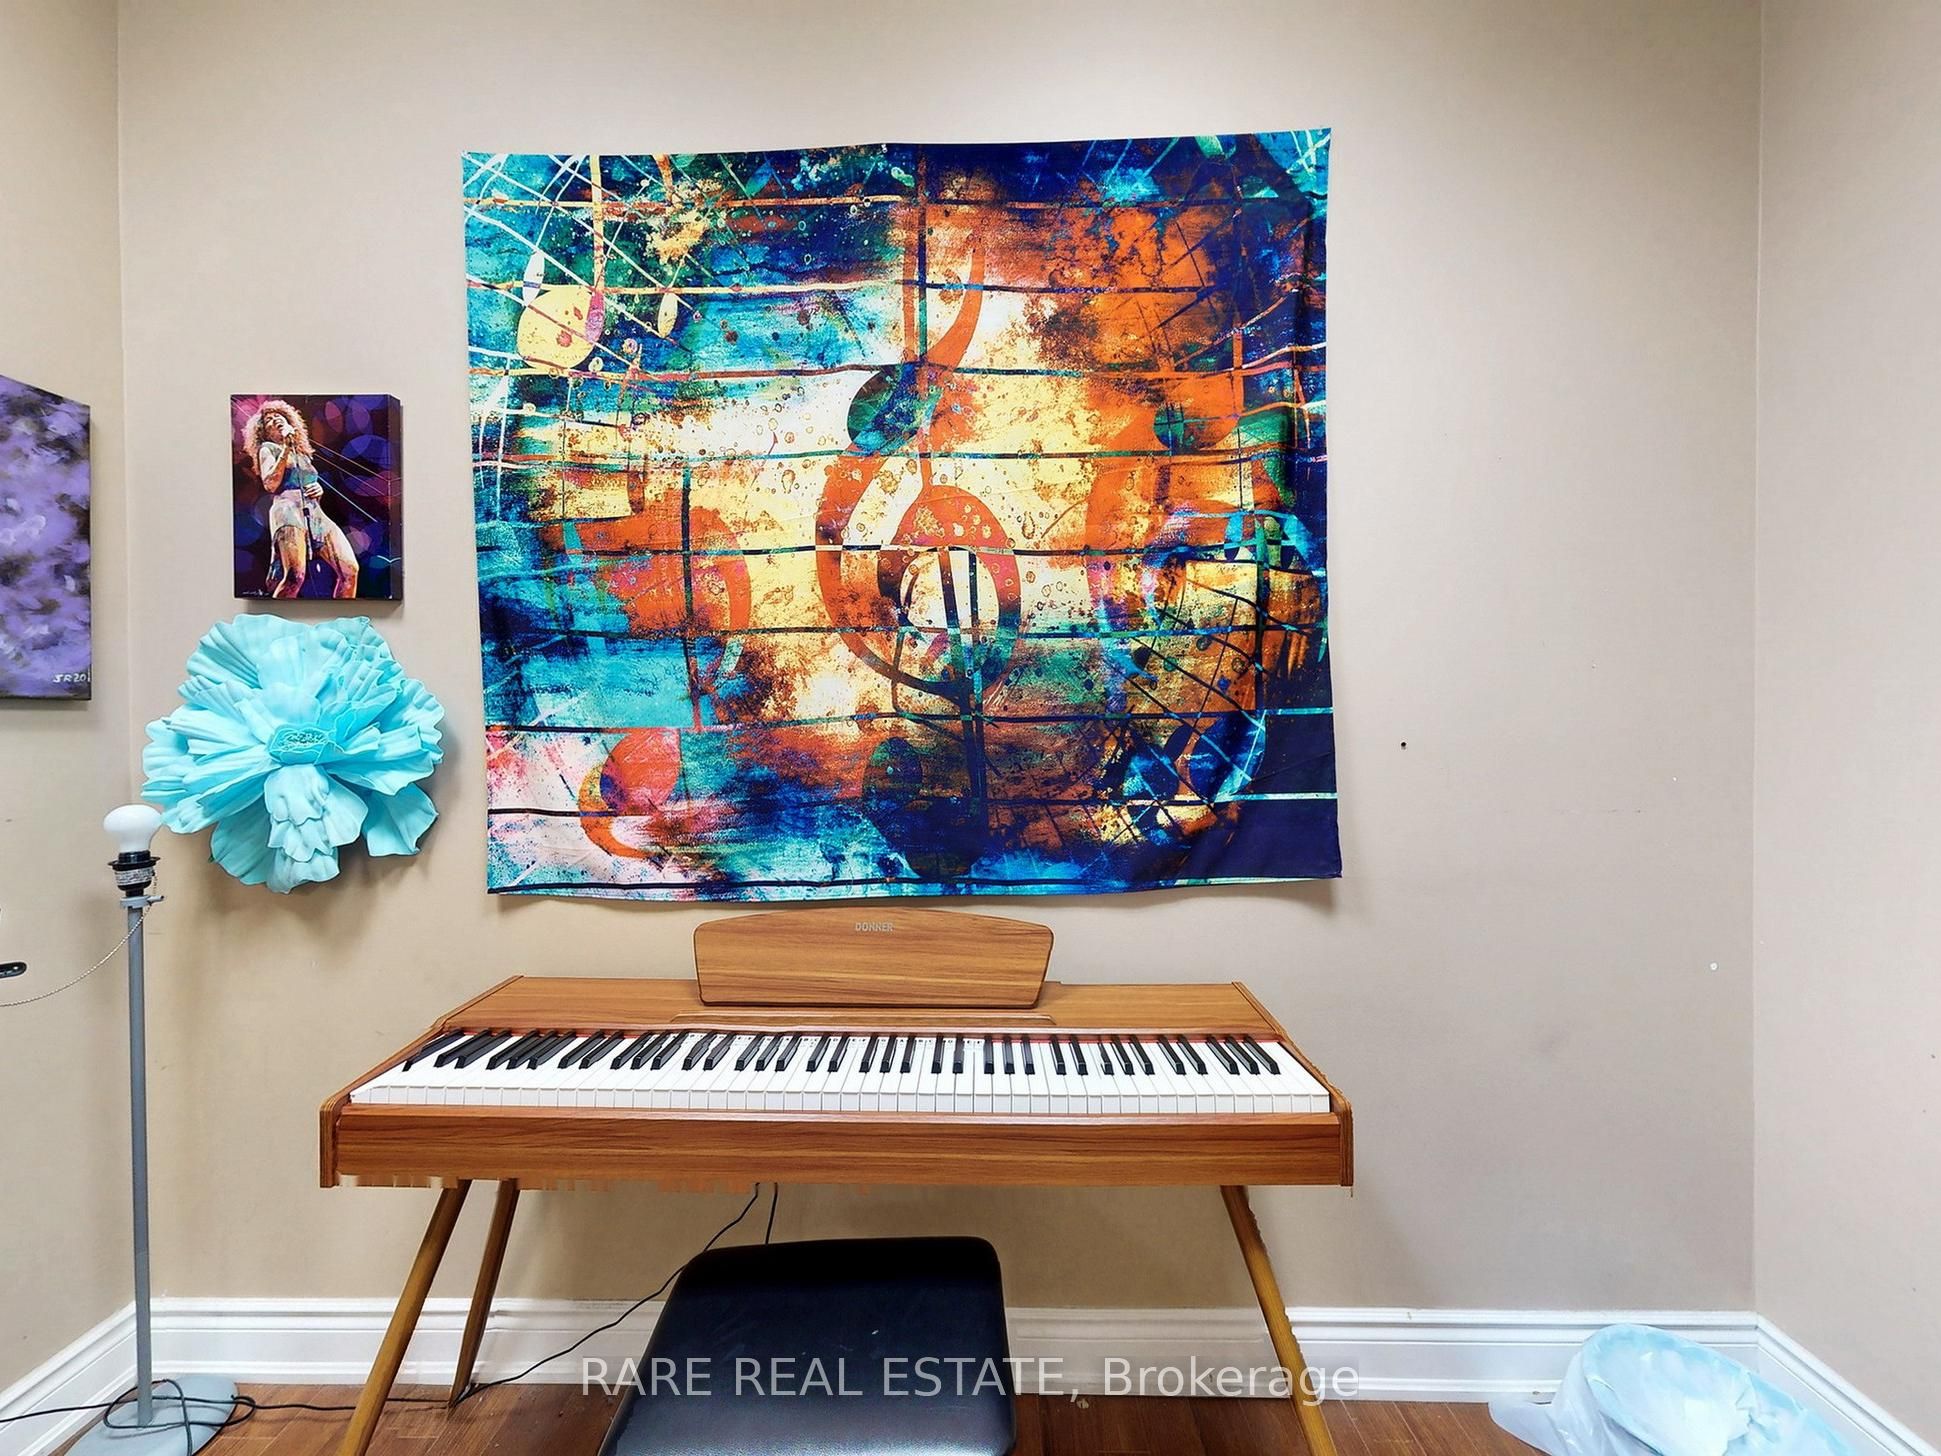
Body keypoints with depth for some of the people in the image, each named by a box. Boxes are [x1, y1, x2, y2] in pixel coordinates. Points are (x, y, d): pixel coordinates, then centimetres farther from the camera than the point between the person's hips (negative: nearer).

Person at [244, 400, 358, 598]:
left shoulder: (303, 454, 30)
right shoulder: (267, 448, 14)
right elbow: (270, 484, -2)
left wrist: (319, 490, 11)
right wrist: (286, 448, -2)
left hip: (315, 513, 6)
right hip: (288, 509, -6)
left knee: (350, 569, -16)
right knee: (295, 576, -26)